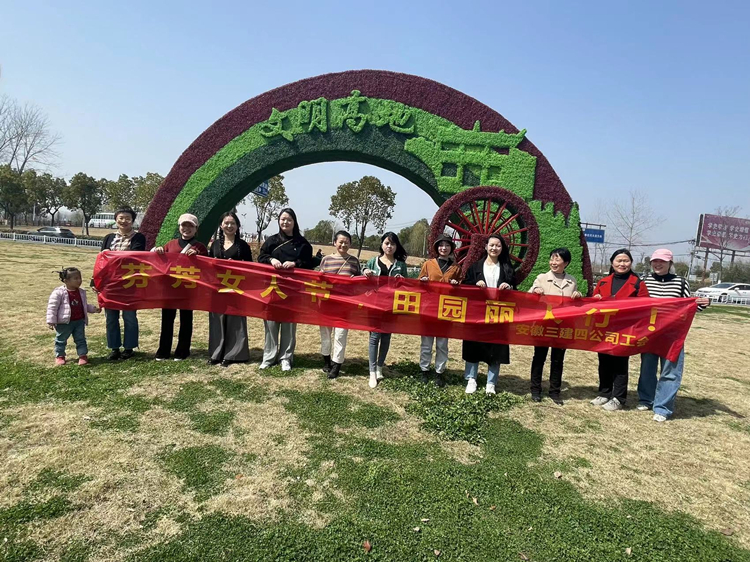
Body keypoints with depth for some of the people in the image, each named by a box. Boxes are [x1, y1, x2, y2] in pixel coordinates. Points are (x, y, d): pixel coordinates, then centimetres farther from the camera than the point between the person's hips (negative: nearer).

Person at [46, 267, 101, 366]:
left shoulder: (81, 292, 5)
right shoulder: (59, 292, -14)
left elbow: (84, 305, 18)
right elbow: (52, 307, -13)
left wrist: (94, 308, 4)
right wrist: (51, 321, -14)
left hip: (79, 321, 4)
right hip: (64, 322, -4)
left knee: (81, 339, 7)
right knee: (61, 340, 12)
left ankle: (83, 355, 14)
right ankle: (59, 356, 26)